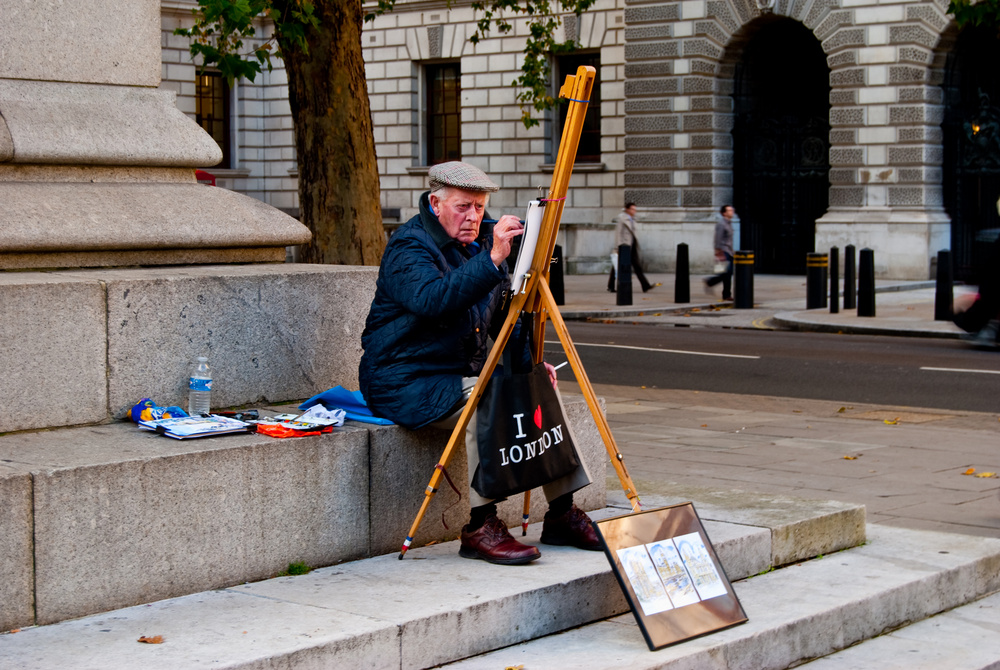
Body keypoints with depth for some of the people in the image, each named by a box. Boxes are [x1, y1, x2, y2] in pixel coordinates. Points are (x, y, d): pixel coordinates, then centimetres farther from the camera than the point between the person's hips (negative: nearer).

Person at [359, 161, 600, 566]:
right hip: (405, 383, -8)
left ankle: (562, 515, 1)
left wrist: (530, 361, 3)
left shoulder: (480, 241, 12)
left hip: (464, 373, 9)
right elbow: (432, 300, -37)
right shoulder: (408, 247, -15)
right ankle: (479, 529, -25)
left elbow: (503, 316, 19)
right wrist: (491, 260, -44)